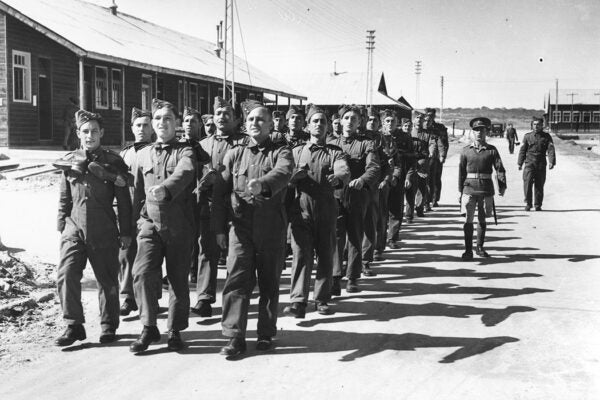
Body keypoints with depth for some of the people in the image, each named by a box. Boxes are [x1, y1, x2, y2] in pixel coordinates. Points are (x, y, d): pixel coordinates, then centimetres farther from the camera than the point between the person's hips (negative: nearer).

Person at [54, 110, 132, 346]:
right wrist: (61, 227, 11)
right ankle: (74, 326, 7)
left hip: (104, 233, -2)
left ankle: (109, 326, 24)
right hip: (74, 230, 2)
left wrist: (125, 232, 0)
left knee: (107, 282, 6)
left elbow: (123, 200, 1)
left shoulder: (113, 162, 0)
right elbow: (64, 198, 14)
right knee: (65, 276, -9)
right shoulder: (69, 162, 8)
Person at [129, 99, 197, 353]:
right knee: (142, 273, -13)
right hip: (150, 223, 3)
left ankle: (175, 331, 20)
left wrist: (166, 188, -42)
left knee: (178, 280, 4)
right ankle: (149, 328, 3)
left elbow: (184, 173, -22)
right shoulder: (143, 154, 15)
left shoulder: (185, 152, 1)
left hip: (179, 225, -2)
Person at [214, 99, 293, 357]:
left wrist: (262, 183, -41)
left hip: (272, 227, -1)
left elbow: (283, 173, -20)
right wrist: (219, 228, 2)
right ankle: (235, 336, -1)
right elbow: (221, 192, 9)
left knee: (269, 282, 7)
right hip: (241, 226, 1)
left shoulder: (281, 152, 4)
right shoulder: (234, 155, 12)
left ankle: (266, 334, 19)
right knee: (237, 279, -5)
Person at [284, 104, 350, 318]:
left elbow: (345, 172, -12)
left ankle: (322, 299, 18)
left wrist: (337, 178, -36)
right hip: (301, 209, 0)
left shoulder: (335, 152, 8)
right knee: (301, 254, -8)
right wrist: (296, 174, -15)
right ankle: (298, 301, -10)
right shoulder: (297, 151, 15)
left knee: (325, 255, 6)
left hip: (326, 211, 0)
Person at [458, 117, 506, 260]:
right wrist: (460, 191, 5)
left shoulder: (492, 150, 4)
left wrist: (502, 186, -12)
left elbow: (500, 169, -1)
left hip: (486, 188, 1)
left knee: (482, 219, 12)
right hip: (470, 188, -1)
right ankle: (468, 250, -3)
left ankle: (480, 247, 25)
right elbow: (461, 171, 7)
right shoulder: (466, 150, 4)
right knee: (468, 219, -7)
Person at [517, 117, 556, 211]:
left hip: (541, 165, 0)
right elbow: (522, 150, 11)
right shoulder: (527, 136, 8)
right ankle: (528, 203, -1)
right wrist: (520, 163, 7)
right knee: (527, 183, -13)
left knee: (539, 186, 5)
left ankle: (538, 205, 16)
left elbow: (550, 150, -3)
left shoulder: (547, 136, 6)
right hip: (529, 163, 0)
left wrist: (551, 162, -17)